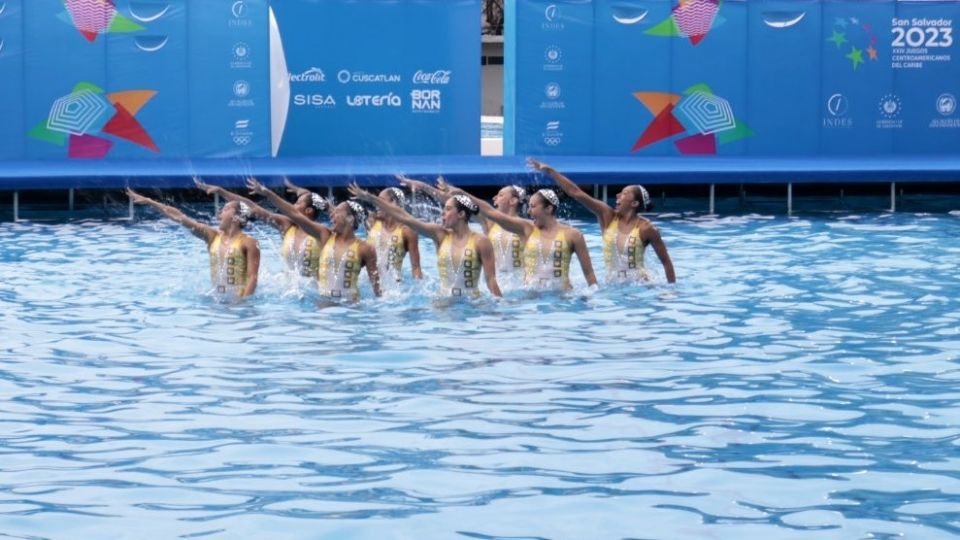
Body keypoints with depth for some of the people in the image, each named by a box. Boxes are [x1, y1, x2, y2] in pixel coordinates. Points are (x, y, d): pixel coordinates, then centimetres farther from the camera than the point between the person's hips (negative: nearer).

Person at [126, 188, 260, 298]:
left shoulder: (248, 243, -5)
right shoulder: (213, 236, 9)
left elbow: (252, 277, -11)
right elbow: (180, 217, 9)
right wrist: (148, 202, 9)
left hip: (239, 299, -5)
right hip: (217, 298, 5)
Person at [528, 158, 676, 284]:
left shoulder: (646, 229, -9)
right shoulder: (607, 216, 0)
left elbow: (666, 261, -2)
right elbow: (576, 193, -4)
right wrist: (550, 171, -7)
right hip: (612, 286, 5)